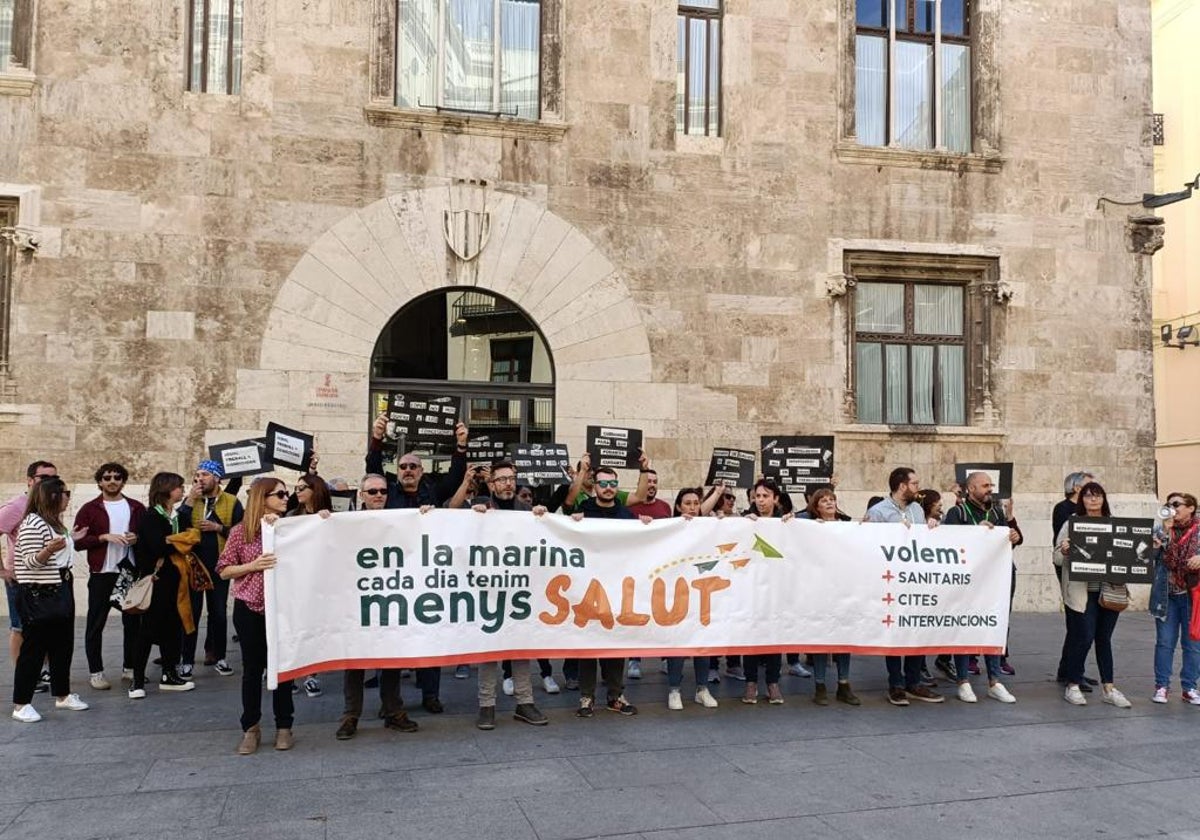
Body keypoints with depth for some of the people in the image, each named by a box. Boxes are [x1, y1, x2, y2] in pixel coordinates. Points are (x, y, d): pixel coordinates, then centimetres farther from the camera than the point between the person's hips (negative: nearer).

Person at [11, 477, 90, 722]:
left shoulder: (55, 522, 14)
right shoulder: (33, 523, -16)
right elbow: (30, 562, -21)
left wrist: (70, 539, 20)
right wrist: (50, 549, -37)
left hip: (60, 592, 10)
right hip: (39, 594, -10)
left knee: (62, 645, 14)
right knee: (34, 648, -3)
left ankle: (62, 695, 24)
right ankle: (21, 704, 5)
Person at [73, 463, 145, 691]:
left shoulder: (136, 508, 8)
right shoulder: (90, 509, 1)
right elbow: (78, 541, -5)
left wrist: (137, 539, -8)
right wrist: (104, 537, -17)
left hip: (131, 572, 2)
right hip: (101, 574, -2)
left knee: (132, 621, 8)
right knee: (96, 624, 2)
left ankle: (129, 667, 21)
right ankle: (96, 671, 12)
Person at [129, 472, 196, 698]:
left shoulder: (177, 516, 13)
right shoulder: (151, 516, -10)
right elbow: (159, 547, -21)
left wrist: (168, 551, -11)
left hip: (172, 579, 7)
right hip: (155, 580, -7)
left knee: (172, 626, 10)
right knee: (148, 628, -2)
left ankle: (169, 675, 19)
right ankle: (138, 681, 6)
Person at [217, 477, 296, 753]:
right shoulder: (241, 531, -1)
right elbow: (224, 571, 1)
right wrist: (252, 566, -15)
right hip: (249, 608, -1)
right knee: (253, 668, 8)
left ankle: (284, 726, 19)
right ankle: (250, 728, 20)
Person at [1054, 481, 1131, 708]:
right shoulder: (1072, 524, -1)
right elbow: (1058, 559, -4)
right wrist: (1064, 552, -25)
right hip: (1082, 592, -4)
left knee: (1104, 639, 11)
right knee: (1083, 638, -4)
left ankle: (1108, 688, 20)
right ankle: (1072, 686, 10)